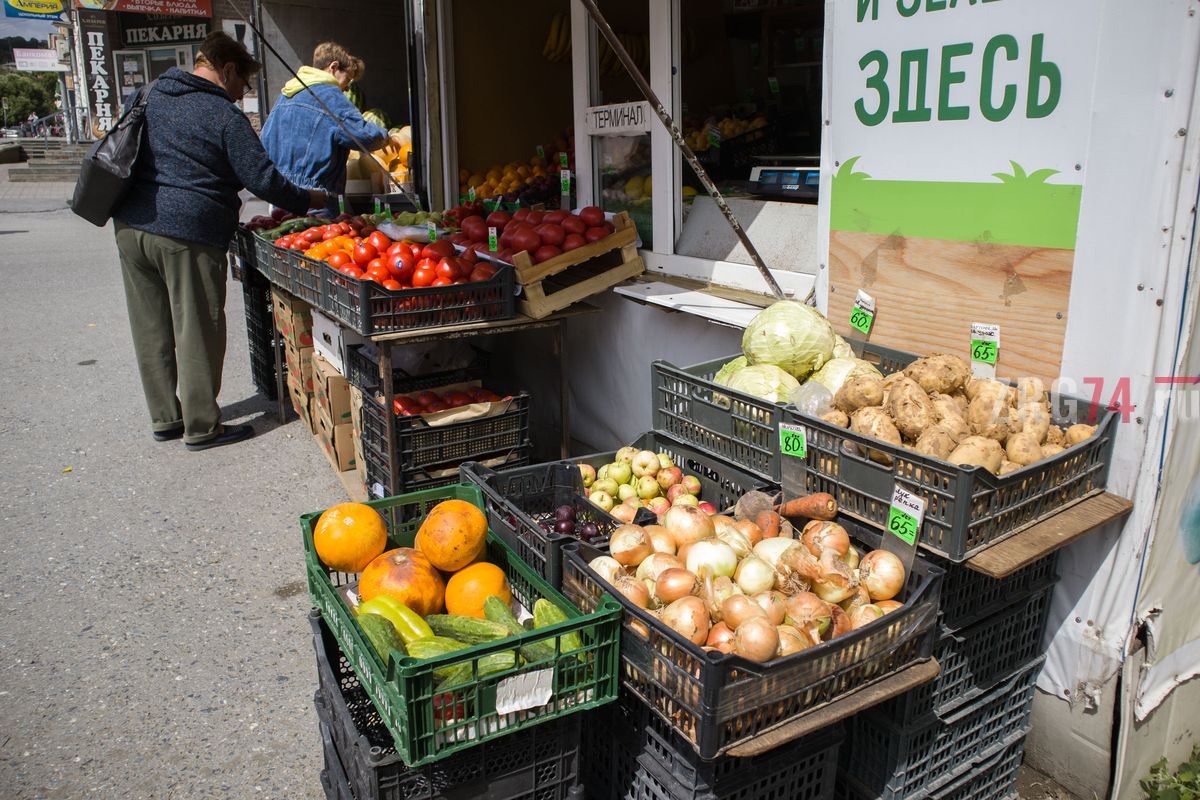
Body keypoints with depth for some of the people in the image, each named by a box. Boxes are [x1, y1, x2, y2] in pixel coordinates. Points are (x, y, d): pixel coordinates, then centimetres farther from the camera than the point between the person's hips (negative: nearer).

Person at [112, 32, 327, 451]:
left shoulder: (154, 95, 16)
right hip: (188, 234, -7)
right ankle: (202, 427, 10)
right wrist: (308, 201, 5)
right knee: (197, 333, 2)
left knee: (152, 330, 13)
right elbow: (262, 179, -10)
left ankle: (165, 419, 25)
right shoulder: (224, 115, -7)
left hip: (131, 225, 8)